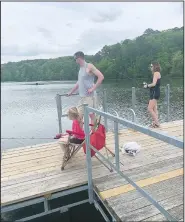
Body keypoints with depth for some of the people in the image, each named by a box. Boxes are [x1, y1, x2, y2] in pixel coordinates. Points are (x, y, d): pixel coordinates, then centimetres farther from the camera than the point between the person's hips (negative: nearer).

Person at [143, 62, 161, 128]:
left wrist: (147, 86, -6)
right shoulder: (157, 73, 18)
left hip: (155, 93, -10)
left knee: (150, 109, -11)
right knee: (154, 109, 11)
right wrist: (147, 84, 7)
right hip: (154, 93, 10)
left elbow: (154, 84, -21)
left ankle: (156, 123, -4)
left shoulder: (156, 73, -11)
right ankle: (155, 122, 16)